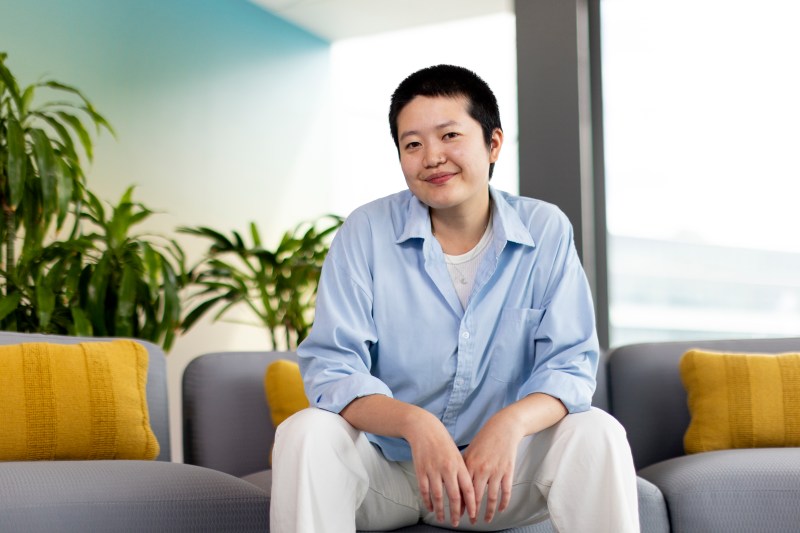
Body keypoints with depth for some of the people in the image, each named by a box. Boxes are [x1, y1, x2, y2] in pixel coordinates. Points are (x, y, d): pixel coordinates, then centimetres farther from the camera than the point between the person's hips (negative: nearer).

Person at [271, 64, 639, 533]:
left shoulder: (547, 231, -3)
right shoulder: (366, 232, -7)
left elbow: (570, 364, -7)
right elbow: (330, 367, -13)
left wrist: (510, 423, -30)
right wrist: (415, 424, -33)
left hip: (502, 464, 1)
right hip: (387, 463, 0)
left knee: (597, 434, -24)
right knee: (305, 434, -28)